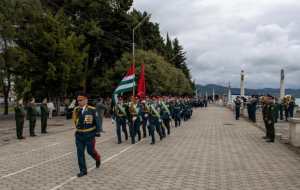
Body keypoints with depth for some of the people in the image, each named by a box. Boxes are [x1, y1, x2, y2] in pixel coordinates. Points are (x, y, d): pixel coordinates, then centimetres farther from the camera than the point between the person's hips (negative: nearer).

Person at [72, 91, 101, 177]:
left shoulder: (92, 109, -10)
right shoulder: (76, 109, 2)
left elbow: (97, 121, -7)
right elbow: (74, 120, 11)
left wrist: (97, 133, -7)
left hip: (89, 135, -4)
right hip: (79, 135, 4)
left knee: (91, 151, 8)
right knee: (80, 152, 4)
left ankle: (98, 159, 41)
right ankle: (83, 170, 15)